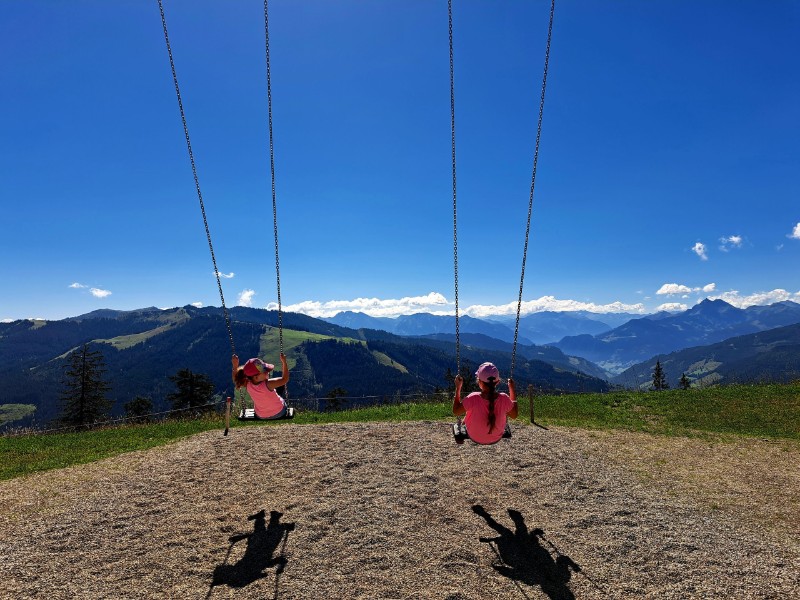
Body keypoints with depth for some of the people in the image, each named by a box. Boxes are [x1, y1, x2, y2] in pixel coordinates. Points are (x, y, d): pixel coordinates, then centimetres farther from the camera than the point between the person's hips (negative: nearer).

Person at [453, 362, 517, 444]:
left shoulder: (473, 399, -33)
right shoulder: (504, 399, -28)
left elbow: (456, 412, -16)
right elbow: (514, 415, -7)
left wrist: (458, 387, -12)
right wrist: (511, 388, -6)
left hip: (475, 438, -1)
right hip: (496, 439, 1)